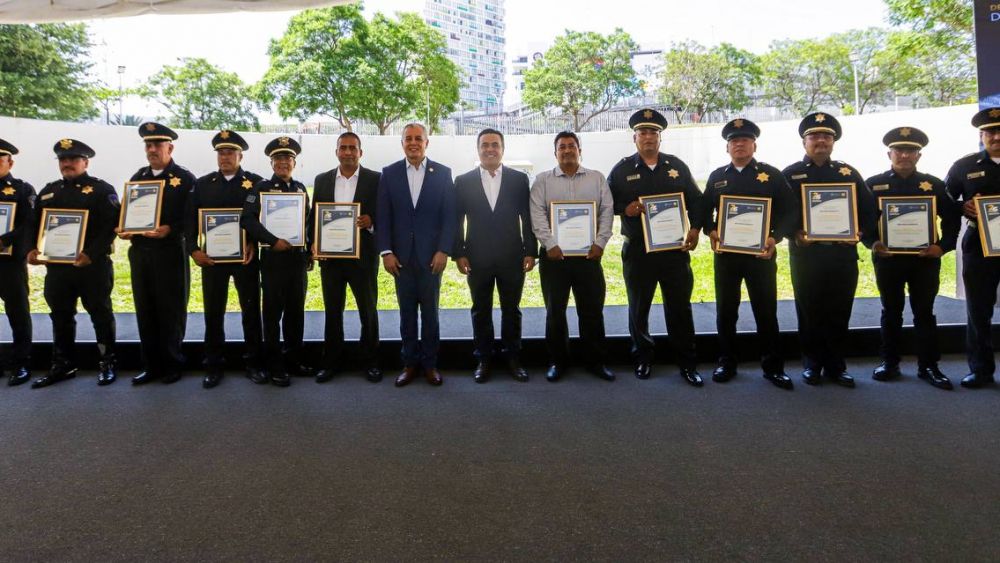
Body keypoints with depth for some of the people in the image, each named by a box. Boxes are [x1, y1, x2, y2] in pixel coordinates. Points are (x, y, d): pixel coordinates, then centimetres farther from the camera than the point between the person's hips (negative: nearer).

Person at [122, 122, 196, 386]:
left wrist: (170, 230, -21)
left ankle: (172, 364, 15)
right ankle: (151, 365, 20)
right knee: (145, 311, 10)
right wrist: (124, 230, -2)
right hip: (140, 252, 6)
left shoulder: (184, 178, -3)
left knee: (171, 310, 3)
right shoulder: (138, 177, 15)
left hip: (170, 253, -5)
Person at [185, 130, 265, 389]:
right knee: (213, 312, 6)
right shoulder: (203, 183, 8)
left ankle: (253, 362, 16)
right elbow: (190, 219, 6)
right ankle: (213, 365, 16)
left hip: (246, 257, -2)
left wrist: (253, 244, -15)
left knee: (251, 310, 4)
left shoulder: (256, 182, 1)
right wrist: (193, 249, -7)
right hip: (211, 257, 2)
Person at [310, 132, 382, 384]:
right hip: (330, 256, 3)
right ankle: (331, 362, 21)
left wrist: (371, 221, -22)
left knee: (368, 310, 6)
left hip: (363, 256, -2)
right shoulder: (322, 180, 9)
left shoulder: (375, 179, 0)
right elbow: (314, 215, 10)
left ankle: (370, 362, 19)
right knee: (332, 311, 10)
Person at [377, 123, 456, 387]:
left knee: (430, 311, 7)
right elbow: (383, 216, 3)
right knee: (406, 312, 8)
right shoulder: (389, 173, 5)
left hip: (431, 255, -1)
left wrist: (443, 251, -8)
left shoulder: (442, 173, 2)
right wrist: (386, 252, -5)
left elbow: (449, 215, 0)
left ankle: (430, 364, 17)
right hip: (401, 256, 1)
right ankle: (410, 363, 18)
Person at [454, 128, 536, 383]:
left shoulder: (519, 179, 3)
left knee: (511, 310, 9)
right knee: (481, 311, 9)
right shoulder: (463, 181, 4)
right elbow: (457, 221, 4)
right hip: (478, 259, 0)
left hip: (512, 257, 0)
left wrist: (530, 251, -2)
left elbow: (528, 217, 3)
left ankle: (513, 359, 21)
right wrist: (459, 254, -3)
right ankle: (483, 360, 20)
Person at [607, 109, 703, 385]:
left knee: (680, 307, 5)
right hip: (638, 250, -1)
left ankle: (687, 363, 16)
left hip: (675, 248, 1)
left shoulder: (677, 166, 8)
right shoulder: (622, 169, 3)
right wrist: (625, 208, -15)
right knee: (638, 308, 9)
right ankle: (643, 359, 26)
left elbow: (695, 199, 11)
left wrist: (695, 228, -2)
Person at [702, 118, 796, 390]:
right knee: (725, 311, 7)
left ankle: (773, 367, 15)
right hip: (725, 253, 2)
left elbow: (789, 211, 0)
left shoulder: (772, 175, 3)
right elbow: (705, 210, 12)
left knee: (766, 311, 4)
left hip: (761, 253, -2)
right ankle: (726, 364, 20)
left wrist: (775, 237, -16)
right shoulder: (717, 177, 11)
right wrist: (711, 231, -8)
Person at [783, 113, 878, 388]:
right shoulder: (790, 174, 4)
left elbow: (868, 209, 11)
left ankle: (836, 366, 17)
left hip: (843, 253, 2)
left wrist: (860, 233, -6)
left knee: (839, 312, 6)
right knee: (809, 312, 5)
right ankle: (811, 364, 16)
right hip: (806, 253, -2)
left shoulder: (849, 173, 12)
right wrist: (796, 234, -16)